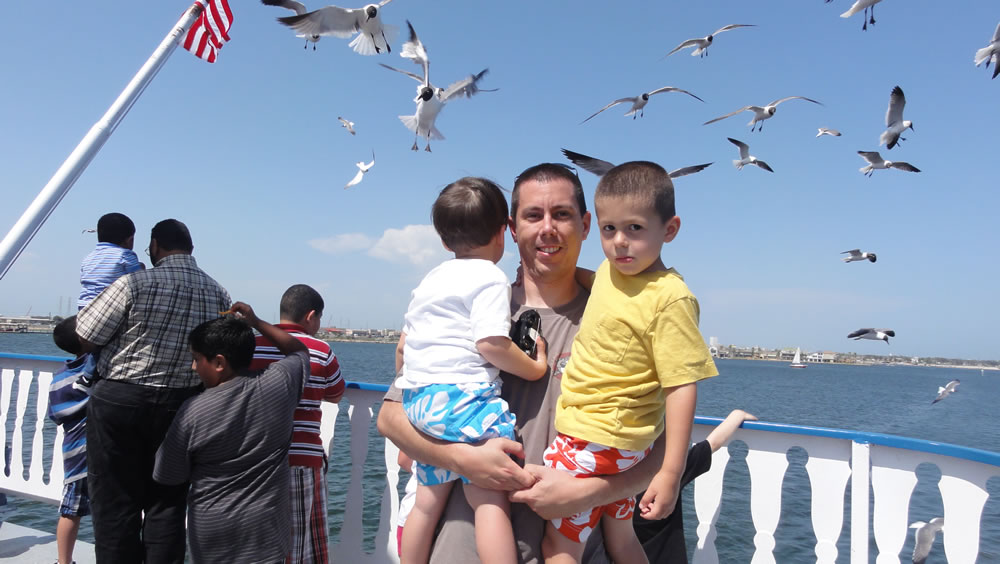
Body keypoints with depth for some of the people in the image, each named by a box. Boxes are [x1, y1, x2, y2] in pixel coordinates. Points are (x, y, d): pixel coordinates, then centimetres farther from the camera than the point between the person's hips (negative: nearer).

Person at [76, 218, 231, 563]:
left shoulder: (135, 285, -14)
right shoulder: (219, 295, 1)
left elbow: (85, 338, -8)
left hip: (119, 402, -4)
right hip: (181, 407, 4)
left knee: (115, 504, 8)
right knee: (167, 505, 13)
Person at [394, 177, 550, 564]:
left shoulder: (430, 279, 21)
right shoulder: (490, 278, -4)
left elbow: (403, 344, 25)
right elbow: (490, 343, -17)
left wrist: (409, 388, 38)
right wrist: (534, 369, -2)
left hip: (419, 402, 9)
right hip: (462, 397, -9)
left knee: (428, 500, 17)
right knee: (490, 500, -8)